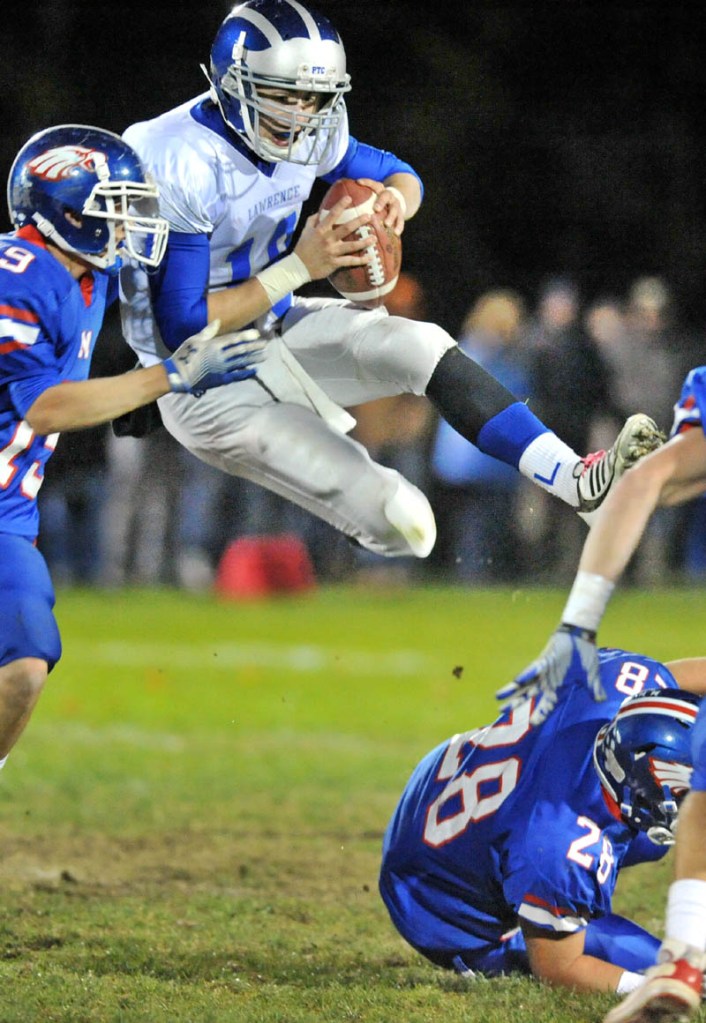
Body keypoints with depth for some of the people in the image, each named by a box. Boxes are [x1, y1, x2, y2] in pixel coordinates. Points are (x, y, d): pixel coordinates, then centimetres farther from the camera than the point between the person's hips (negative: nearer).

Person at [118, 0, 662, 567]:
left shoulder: (305, 133, -4)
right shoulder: (183, 164, -27)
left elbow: (398, 174, 13)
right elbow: (183, 327, -27)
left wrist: (395, 200, -13)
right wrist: (299, 268, -28)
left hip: (277, 328, 7)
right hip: (205, 386, -7)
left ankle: (579, 481, -11)